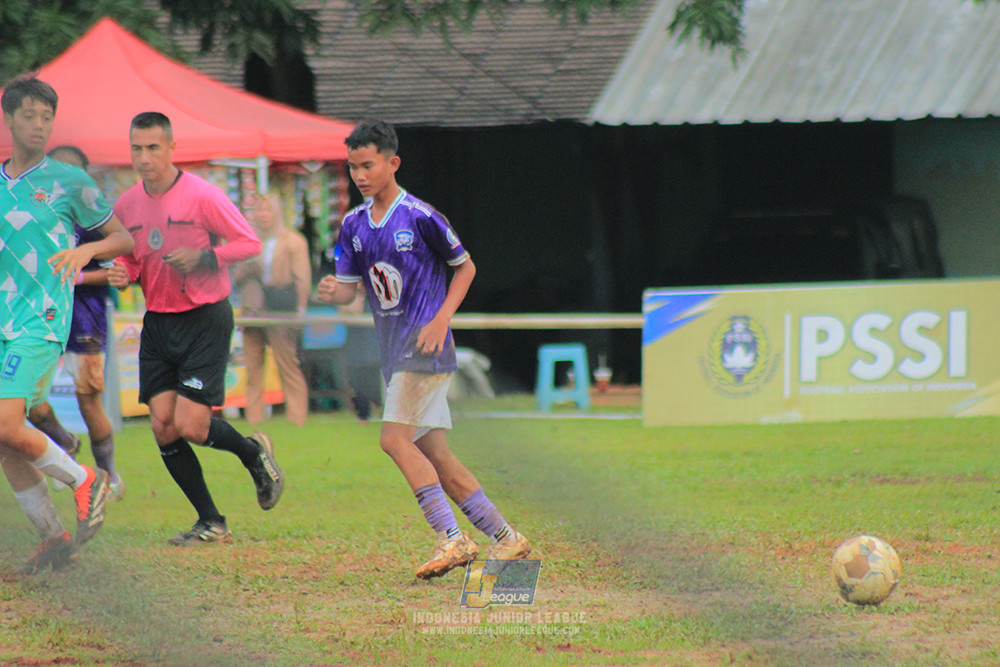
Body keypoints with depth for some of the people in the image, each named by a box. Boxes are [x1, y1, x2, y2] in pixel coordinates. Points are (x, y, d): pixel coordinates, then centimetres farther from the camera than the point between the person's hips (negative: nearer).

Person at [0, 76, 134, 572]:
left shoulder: (69, 182, 0)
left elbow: (123, 239, 6)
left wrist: (86, 250, -14)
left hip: (41, 322, -5)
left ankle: (84, 481, 2)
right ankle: (53, 538, 13)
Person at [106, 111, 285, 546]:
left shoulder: (202, 196, -12)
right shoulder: (126, 205, 5)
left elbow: (250, 243, -7)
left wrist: (203, 257, -20)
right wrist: (123, 275, -5)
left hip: (205, 319, -5)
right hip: (157, 323, 5)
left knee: (190, 426, -13)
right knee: (162, 426, -3)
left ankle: (254, 453, 20)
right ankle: (211, 523, 10)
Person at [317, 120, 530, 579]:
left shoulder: (419, 218, -10)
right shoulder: (354, 225, 10)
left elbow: (465, 267, 0)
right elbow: (349, 288, 12)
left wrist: (442, 317, -12)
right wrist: (333, 292, -12)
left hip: (425, 343, -8)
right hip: (394, 351, 8)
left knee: (395, 438, -19)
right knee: (435, 458, 5)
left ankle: (451, 539, -18)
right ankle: (505, 538, 14)